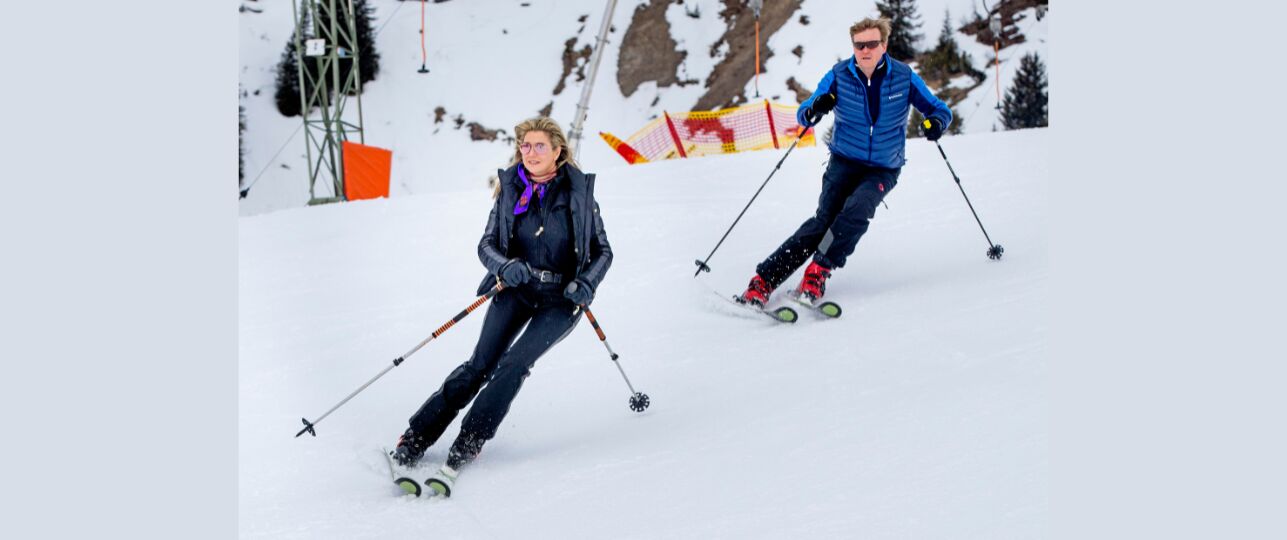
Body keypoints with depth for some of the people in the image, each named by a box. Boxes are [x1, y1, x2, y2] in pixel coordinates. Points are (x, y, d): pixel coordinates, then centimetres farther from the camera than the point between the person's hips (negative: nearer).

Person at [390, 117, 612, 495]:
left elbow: (603, 251, 2)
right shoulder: (510, 189, 1)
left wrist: (586, 283, -17)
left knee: (515, 362, -20)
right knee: (482, 362, -11)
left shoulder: (578, 191, -4)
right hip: (515, 287, 2)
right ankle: (415, 438, -6)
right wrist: (506, 266, -23)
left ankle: (467, 444, -16)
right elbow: (486, 245, -1)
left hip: (560, 297, -1)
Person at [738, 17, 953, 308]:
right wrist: (815, 110, -32)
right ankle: (763, 280, -18)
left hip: (883, 169, 0)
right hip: (844, 162, 0)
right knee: (824, 219, -17)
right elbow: (803, 114, -7)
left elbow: (938, 109, 1)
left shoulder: (904, 77, -8)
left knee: (857, 209, -30)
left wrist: (937, 122, -24)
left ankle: (818, 271, -24)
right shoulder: (838, 75, -8)